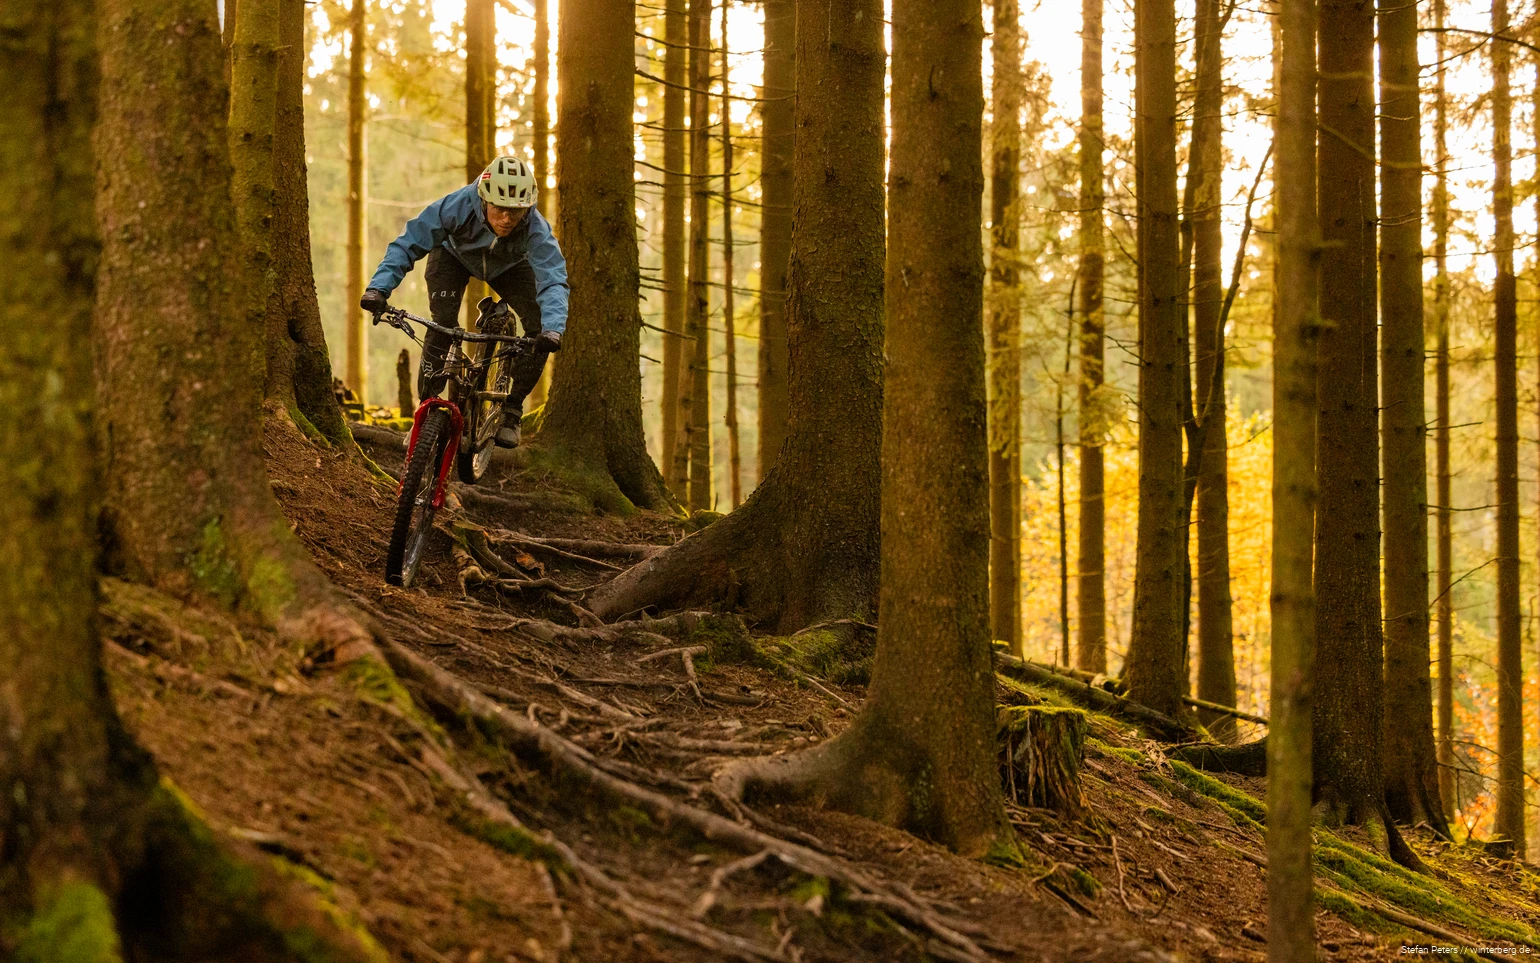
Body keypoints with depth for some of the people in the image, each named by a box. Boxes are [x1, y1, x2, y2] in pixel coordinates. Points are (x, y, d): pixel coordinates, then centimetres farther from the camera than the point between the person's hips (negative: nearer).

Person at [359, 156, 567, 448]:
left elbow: (553, 279, -48)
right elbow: (406, 245, -34)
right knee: (443, 321, -26)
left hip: (509, 266, 1)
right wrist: (379, 288, -49)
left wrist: (553, 328, -67)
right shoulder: (457, 206, -41)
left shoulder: (536, 229, -40)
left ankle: (512, 411, -3)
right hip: (454, 254, -1)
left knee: (539, 325, -20)